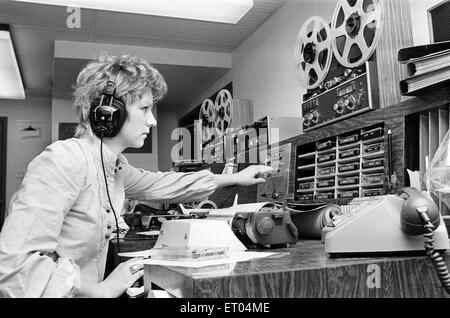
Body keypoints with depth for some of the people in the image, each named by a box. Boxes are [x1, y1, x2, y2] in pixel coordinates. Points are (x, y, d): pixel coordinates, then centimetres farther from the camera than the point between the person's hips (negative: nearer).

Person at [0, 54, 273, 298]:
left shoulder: (115, 165, 3)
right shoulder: (64, 161, -22)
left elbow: (159, 185, 18)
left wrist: (235, 178, 17)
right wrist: (102, 290, -21)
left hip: (85, 290, 7)